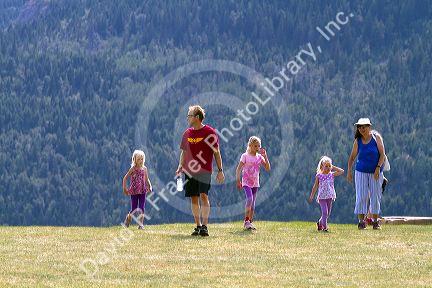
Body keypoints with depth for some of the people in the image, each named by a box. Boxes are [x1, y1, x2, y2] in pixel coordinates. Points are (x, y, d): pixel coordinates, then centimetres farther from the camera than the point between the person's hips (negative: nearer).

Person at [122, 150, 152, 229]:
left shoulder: (144, 169, 6)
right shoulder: (133, 169, -4)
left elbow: (146, 179, 15)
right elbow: (125, 178, -1)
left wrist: (149, 186, -2)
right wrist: (124, 188, -6)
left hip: (142, 191, 3)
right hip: (134, 191, -3)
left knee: (142, 208, -3)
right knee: (133, 209, -1)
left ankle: (141, 224, 1)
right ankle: (127, 220, 23)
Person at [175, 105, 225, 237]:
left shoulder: (209, 132, -3)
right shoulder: (187, 133, 12)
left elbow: (216, 152, -1)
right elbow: (184, 152, 19)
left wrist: (220, 170, -5)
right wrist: (180, 167, 5)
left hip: (204, 170, -5)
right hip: (190, 171, 5)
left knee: (203, 196, -14)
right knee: (194, 198, 5)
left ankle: (204, 226, -14)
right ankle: (198, 226, 12)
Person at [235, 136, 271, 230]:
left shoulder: (260, 157, 6)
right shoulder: (245, 156, -5)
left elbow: (268, 168, 0)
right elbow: (238, 169, -6)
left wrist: (265, 156, -7)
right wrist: (238, 181, -13)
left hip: (255, 183, 5)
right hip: (246, 182, -5)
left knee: (253, 203, 6)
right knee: (249, 199, -21)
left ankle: (250, 222, 12)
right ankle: (246, 221, -16)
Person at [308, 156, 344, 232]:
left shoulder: (332, 174, 3)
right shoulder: (319, 176, -4)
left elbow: (341, 171, 0)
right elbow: (315, 186, 3)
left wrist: (333, 168, 1)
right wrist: (311, 196, 4)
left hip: (330, 196, 4)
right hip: (322, 197, -4)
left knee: (328, 213, 10)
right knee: (324, 212, -13)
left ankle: (320, 223, 32)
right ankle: (324, 227, -8)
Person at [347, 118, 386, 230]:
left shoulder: (376, 137, -3)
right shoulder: (358, 141, 2)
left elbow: (382, 154, -7)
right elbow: (352, 157, 8)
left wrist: (378, 168, -16)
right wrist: (349, 171, 2)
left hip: (376, 172, -1)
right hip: (361, 171, 1)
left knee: (376, 196, 2)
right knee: (361, 196, -5)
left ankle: (375, 221, 10)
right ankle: (361, 221, -2)